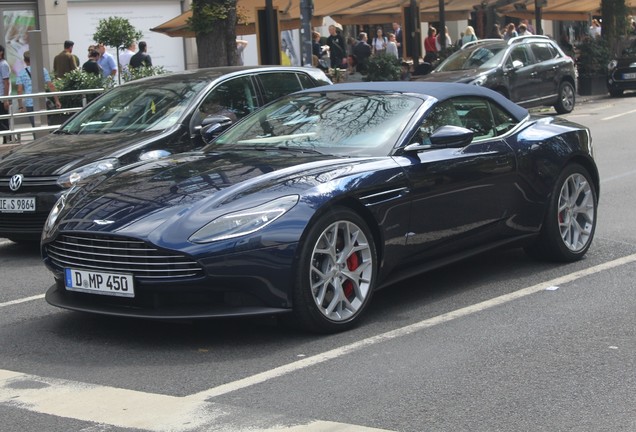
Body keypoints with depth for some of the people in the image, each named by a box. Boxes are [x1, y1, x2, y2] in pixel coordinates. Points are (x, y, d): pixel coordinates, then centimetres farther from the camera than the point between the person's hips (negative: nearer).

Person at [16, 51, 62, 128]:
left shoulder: (21, 73, 2)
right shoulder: (43, 70, 2)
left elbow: (19, 90, -3)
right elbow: (51, 86, -3)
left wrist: (20, 106, -1)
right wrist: (57, 100, 1)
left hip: (29, 104, 0)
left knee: (35, 125, 7)